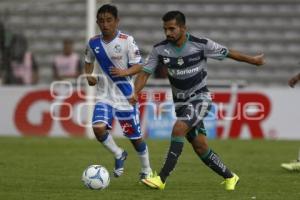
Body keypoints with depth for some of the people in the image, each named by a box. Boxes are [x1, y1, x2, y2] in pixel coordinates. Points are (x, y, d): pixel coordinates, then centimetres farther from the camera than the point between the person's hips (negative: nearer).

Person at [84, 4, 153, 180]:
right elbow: (89, 62, 17)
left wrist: (125, 72, -27)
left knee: (135, 136, 8)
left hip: (125, 96, -3)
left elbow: (138, 66, -9)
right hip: (105, 95, 3)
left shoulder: (127, 40, -13)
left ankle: (147, 170, 31)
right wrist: (89, 75, -3)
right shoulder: (93, 43, -1)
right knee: (98, 128, -21)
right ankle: (119, 154, 7)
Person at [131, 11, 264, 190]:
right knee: (200, 147, 3)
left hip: (200, 97, -4)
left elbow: (228, 53, -2)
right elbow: (145, 72, -7)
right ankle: (229, 177, 23)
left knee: (179, 128, -27)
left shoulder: (201, 44, -15)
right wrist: (136, 92, -26)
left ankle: (162, 179, -28)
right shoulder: (160, 49, -8)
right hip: (180, 101, 4)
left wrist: (253, 60, 10)